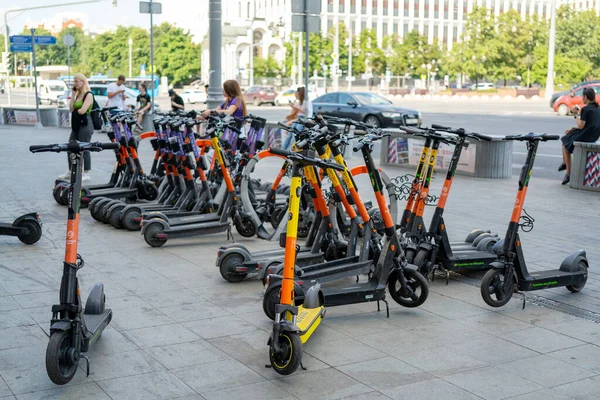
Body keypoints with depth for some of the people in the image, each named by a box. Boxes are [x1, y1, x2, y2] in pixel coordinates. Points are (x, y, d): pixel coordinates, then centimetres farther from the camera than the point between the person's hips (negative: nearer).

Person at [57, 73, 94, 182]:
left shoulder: (88, 95, -11)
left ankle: (86, 174, 4)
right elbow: (71, 108, 5)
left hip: (85, 124, -9)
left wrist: (75, 110, 1)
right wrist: (73, 94, 2)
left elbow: (82, 110, -20)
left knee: (84, 148, -4)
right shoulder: (78, 94, 15)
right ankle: (70, 171, 24)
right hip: (76, 124, 9)